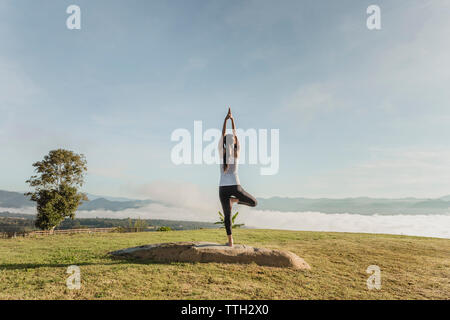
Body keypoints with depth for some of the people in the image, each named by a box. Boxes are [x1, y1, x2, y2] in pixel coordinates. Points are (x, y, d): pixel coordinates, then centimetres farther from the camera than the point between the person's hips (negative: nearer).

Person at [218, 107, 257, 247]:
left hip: (223, 188, 2)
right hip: (235, 187, -2)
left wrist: (226, 119, 7)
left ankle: (230, 241, -3)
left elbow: (223, 135, 7)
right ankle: (234, 200, -4)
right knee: (253, 202, 19)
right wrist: (232, 120, 12)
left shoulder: (222, 152, 0)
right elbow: (235, 135, 8)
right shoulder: (237, 152, -1)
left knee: (227, 216, 8)